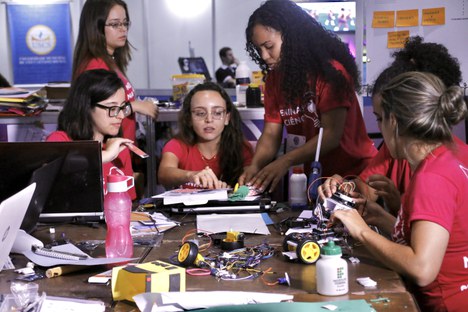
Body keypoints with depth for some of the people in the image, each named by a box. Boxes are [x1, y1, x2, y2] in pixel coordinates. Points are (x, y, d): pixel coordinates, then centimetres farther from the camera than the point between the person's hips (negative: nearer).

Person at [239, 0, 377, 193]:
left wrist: (286, 161, -31)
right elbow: (271, 133, 1)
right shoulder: (274, 79, 5)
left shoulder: (330, 71, -14)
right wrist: (255, 166, -19)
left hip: (354, 173, -5)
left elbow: (331, 134, -20)